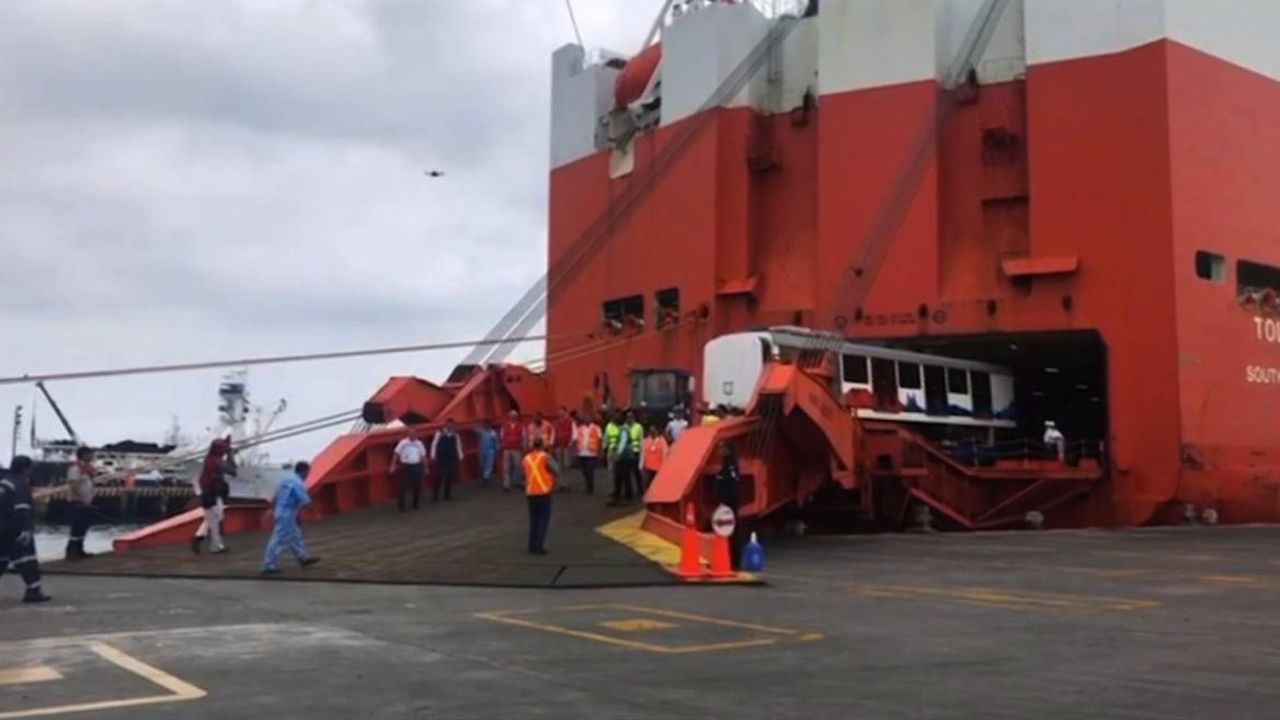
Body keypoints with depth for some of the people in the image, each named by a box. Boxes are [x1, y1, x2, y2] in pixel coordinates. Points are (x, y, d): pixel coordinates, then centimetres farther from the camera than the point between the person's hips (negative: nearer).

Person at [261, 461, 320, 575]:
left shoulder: (288, 480, 10)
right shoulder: (298, 484, -18)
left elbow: (277, 495, 15)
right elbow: (305, 501, -21)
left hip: (281, 513, 10)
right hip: (287, 516, -10)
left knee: (295, 536, 20)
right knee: (279, 540, -6)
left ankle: (304, 558, 32)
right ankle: (268, 566, -3)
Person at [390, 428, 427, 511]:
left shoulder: (419, 443, 7)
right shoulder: (403, 443, -4)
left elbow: (423, 456, 13)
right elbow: (396, 454, -4)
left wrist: (425, 468, 13)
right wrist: (393, 466, -9)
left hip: (417, 467, 4)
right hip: (405, 467, -4)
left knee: (417, 486, 8)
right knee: (402, 487, -3)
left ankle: (415, 504, 24)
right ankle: (401, 506, 4)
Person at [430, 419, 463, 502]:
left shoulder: (455, 435, 6)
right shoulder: (439, 434, -4)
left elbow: (458, 446, 10)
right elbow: (434, 444, -4)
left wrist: (460, 457, 5)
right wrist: (433, 456, -11)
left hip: (451, 459, 4)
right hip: (441, 459, -4)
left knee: (450, 477, 7)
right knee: (439, 477, -4)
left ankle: (448, 496, 17)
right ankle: (435, 496, 5)